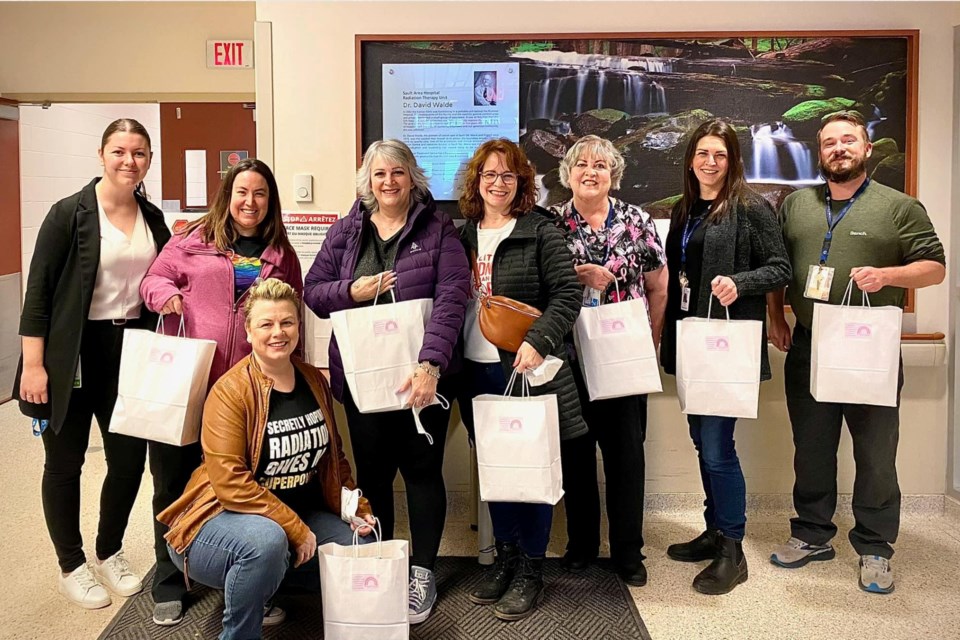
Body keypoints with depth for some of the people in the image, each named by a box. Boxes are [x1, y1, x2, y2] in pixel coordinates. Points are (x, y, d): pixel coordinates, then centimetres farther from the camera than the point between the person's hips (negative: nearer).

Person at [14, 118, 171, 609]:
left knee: (130, 457, 8)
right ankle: (71, 567, 26)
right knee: (65, 462, 8)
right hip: (74, 354, -4)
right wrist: (32, 363, -14)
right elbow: (38, 290, -10)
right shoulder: (71, 213, -9)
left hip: (131, 352, 5)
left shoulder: (153, 219, 7)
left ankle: (109, 554, 31)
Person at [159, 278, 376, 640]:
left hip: (301, 514, 7)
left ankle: (261, 589, 14)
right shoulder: (230, 391, -18)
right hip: (225, 516, -7)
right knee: (267, 540, -38)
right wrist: (295, 529, -24)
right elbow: (231, 483, -24)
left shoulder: (314, 381, 2)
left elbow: (333, 456, 13)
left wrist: (356, 509, 1)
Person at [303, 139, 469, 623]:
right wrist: (351, 291, -13)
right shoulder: (345, 230, 8)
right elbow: (313, 290, 8)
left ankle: (422, 573, 23)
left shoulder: (438, 229, -2)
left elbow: (452, 298, -13)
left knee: (422, 469, 7)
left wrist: (430, 364, -24)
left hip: (422, 375, -2)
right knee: (372, 472, 11)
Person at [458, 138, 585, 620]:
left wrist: (537, 342, -23)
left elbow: (568, 293, -11)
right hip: (477, 368, 5)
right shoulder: (464, 234, 11)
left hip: (527, 367, -5)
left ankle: (531, 570, 16)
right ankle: (505, 557, 29)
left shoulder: (540, 231, -5)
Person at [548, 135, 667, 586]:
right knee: (575, 449, 8)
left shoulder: (637, 222, 5)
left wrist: (650, 342, 3)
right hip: (569, 355, 0)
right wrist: (580, 277, -14)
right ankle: (580, 544, 24)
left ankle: (628, 550, 18)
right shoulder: (551, 223, 4)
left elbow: (658, 289, 7)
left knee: (626, 450, 4)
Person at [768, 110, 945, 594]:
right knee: (810, 450, 12)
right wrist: (776, 320, 6)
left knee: (876, 455, 4)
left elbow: (935, 267, -1)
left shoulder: (899, 207, 1)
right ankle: (812, 534, 27)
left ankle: (874, 549, 19)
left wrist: (885, 274, -18)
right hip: (807, 348, 3)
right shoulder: (795, 205, 11)